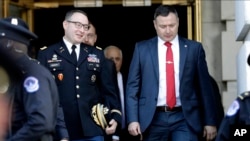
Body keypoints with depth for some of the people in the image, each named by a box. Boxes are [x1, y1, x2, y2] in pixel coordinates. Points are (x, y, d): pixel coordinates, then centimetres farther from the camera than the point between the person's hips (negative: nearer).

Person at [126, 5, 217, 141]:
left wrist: (210, 121, 5)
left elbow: (204, 87, 6)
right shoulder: (142, 48, 6)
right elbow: (132, 86, 5)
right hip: (153, 119, 1)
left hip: (185, 119, -1)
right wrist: (133, 119, -5)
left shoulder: (194, 48, 6)